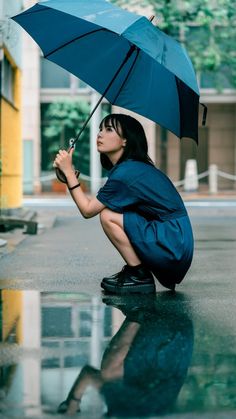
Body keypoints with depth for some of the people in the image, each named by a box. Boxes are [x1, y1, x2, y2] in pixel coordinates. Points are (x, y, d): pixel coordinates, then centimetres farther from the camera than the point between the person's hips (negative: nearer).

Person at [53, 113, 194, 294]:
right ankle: (135, 270, 14)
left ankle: (140, 276, -5)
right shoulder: (137, 167, 15)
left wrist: (69, 171, -6)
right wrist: (68, 173, 10)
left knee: (108, 216, -13)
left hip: (172, 248, -10)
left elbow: (88, 210, -8)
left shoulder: (126, 172, -15)